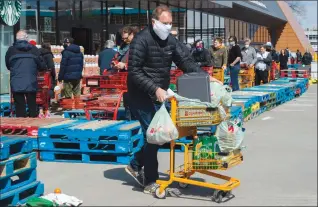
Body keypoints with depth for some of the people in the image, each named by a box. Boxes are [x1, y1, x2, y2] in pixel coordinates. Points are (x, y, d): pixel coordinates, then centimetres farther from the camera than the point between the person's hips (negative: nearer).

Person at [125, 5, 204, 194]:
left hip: (158, 95, 7)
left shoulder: (171, 41, 4)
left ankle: (136, 166, 32)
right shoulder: (141, 40, -17)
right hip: (141, 96, -7)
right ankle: (151, 182, 1)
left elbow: (187, 62, 0)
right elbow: (134, 72, -21)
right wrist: (155, 89, -28)